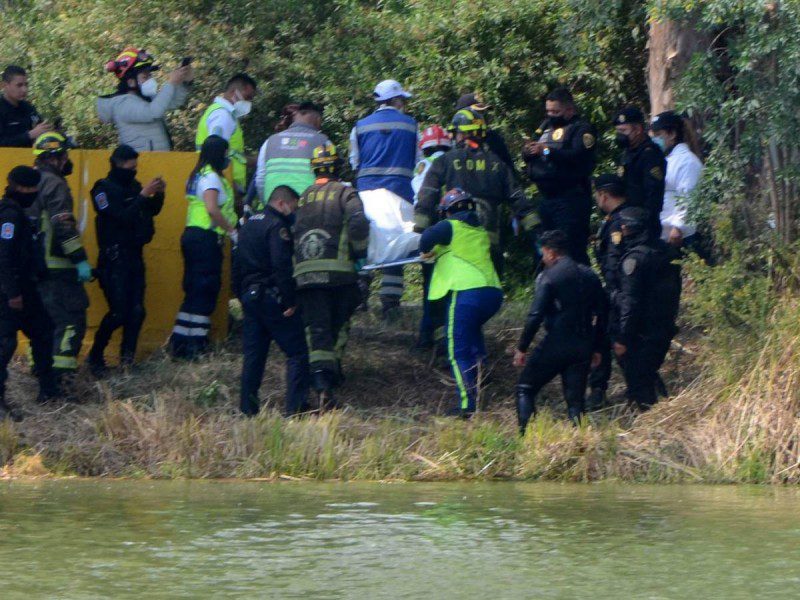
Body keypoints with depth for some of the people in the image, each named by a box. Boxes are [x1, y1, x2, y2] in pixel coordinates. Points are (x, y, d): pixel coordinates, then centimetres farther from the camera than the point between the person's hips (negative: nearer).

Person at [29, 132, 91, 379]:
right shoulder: (54, 184, -14)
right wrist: (80, 260, -20)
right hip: (56, 265, -10)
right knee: (72, 317, -9)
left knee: (44, 317, 18)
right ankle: (61, 370, -16)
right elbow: (64, 226, -21)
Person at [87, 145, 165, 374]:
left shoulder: (133, 185, 13)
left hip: (134, 256, 7)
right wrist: (143, 195, -22)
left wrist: (158, 195, -1)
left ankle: (127, 359, 7)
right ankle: (95, 356, 4)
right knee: (118, 312, -11)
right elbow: (121, 217, -20)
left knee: (136, 311, 2)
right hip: (114, 258, -7)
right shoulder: (104, 189, -8)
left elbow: (152, 211, 17)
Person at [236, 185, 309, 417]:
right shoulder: (277, 226, -12)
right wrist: (290, 301, -19)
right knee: (297, 352, -5)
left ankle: (248, 407, 11)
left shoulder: (249, 224, 17)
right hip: (271, 297, -9)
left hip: (249, 294, 9)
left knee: (253, 354, 11)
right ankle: (295, 407, -12)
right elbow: (282, 267, -20)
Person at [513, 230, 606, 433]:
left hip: (555, 345, -5)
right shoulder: (590, 276, 11)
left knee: (525, 389, 6)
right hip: (583, 346, 5)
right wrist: (596, 348, 21)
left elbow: (536, 315, -14)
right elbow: (601, 315, 13)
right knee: (575, 399, 10)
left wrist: (522, 348, -8)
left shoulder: (549, 276, -9)